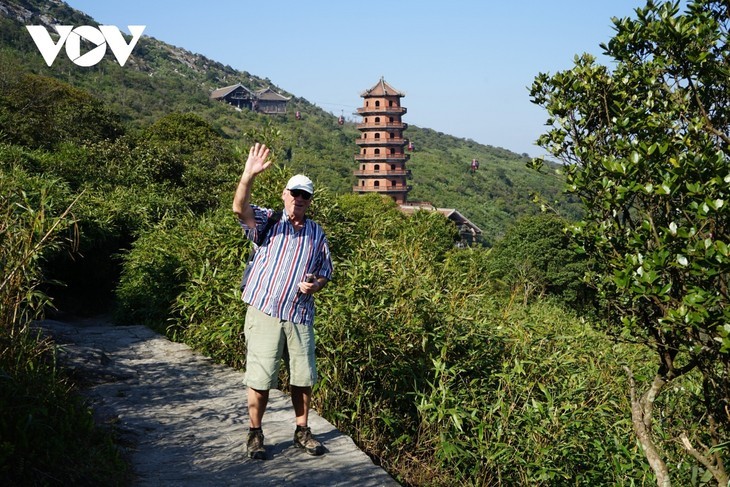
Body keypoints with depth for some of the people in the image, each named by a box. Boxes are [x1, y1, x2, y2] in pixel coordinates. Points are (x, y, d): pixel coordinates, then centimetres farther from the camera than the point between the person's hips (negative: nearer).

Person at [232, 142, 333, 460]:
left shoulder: (317, 234, 12)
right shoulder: (268, 222, 1)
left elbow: (326, 272, 19)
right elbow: (239, 208, -19)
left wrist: (315, 285, -4)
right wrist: (249, 175, -34)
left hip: (300, 316, 3)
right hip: (264, 312, -3)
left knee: (303, 378, 9)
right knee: (260, 379, 2)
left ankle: (302, 431, 26)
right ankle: (255, 434, 18)